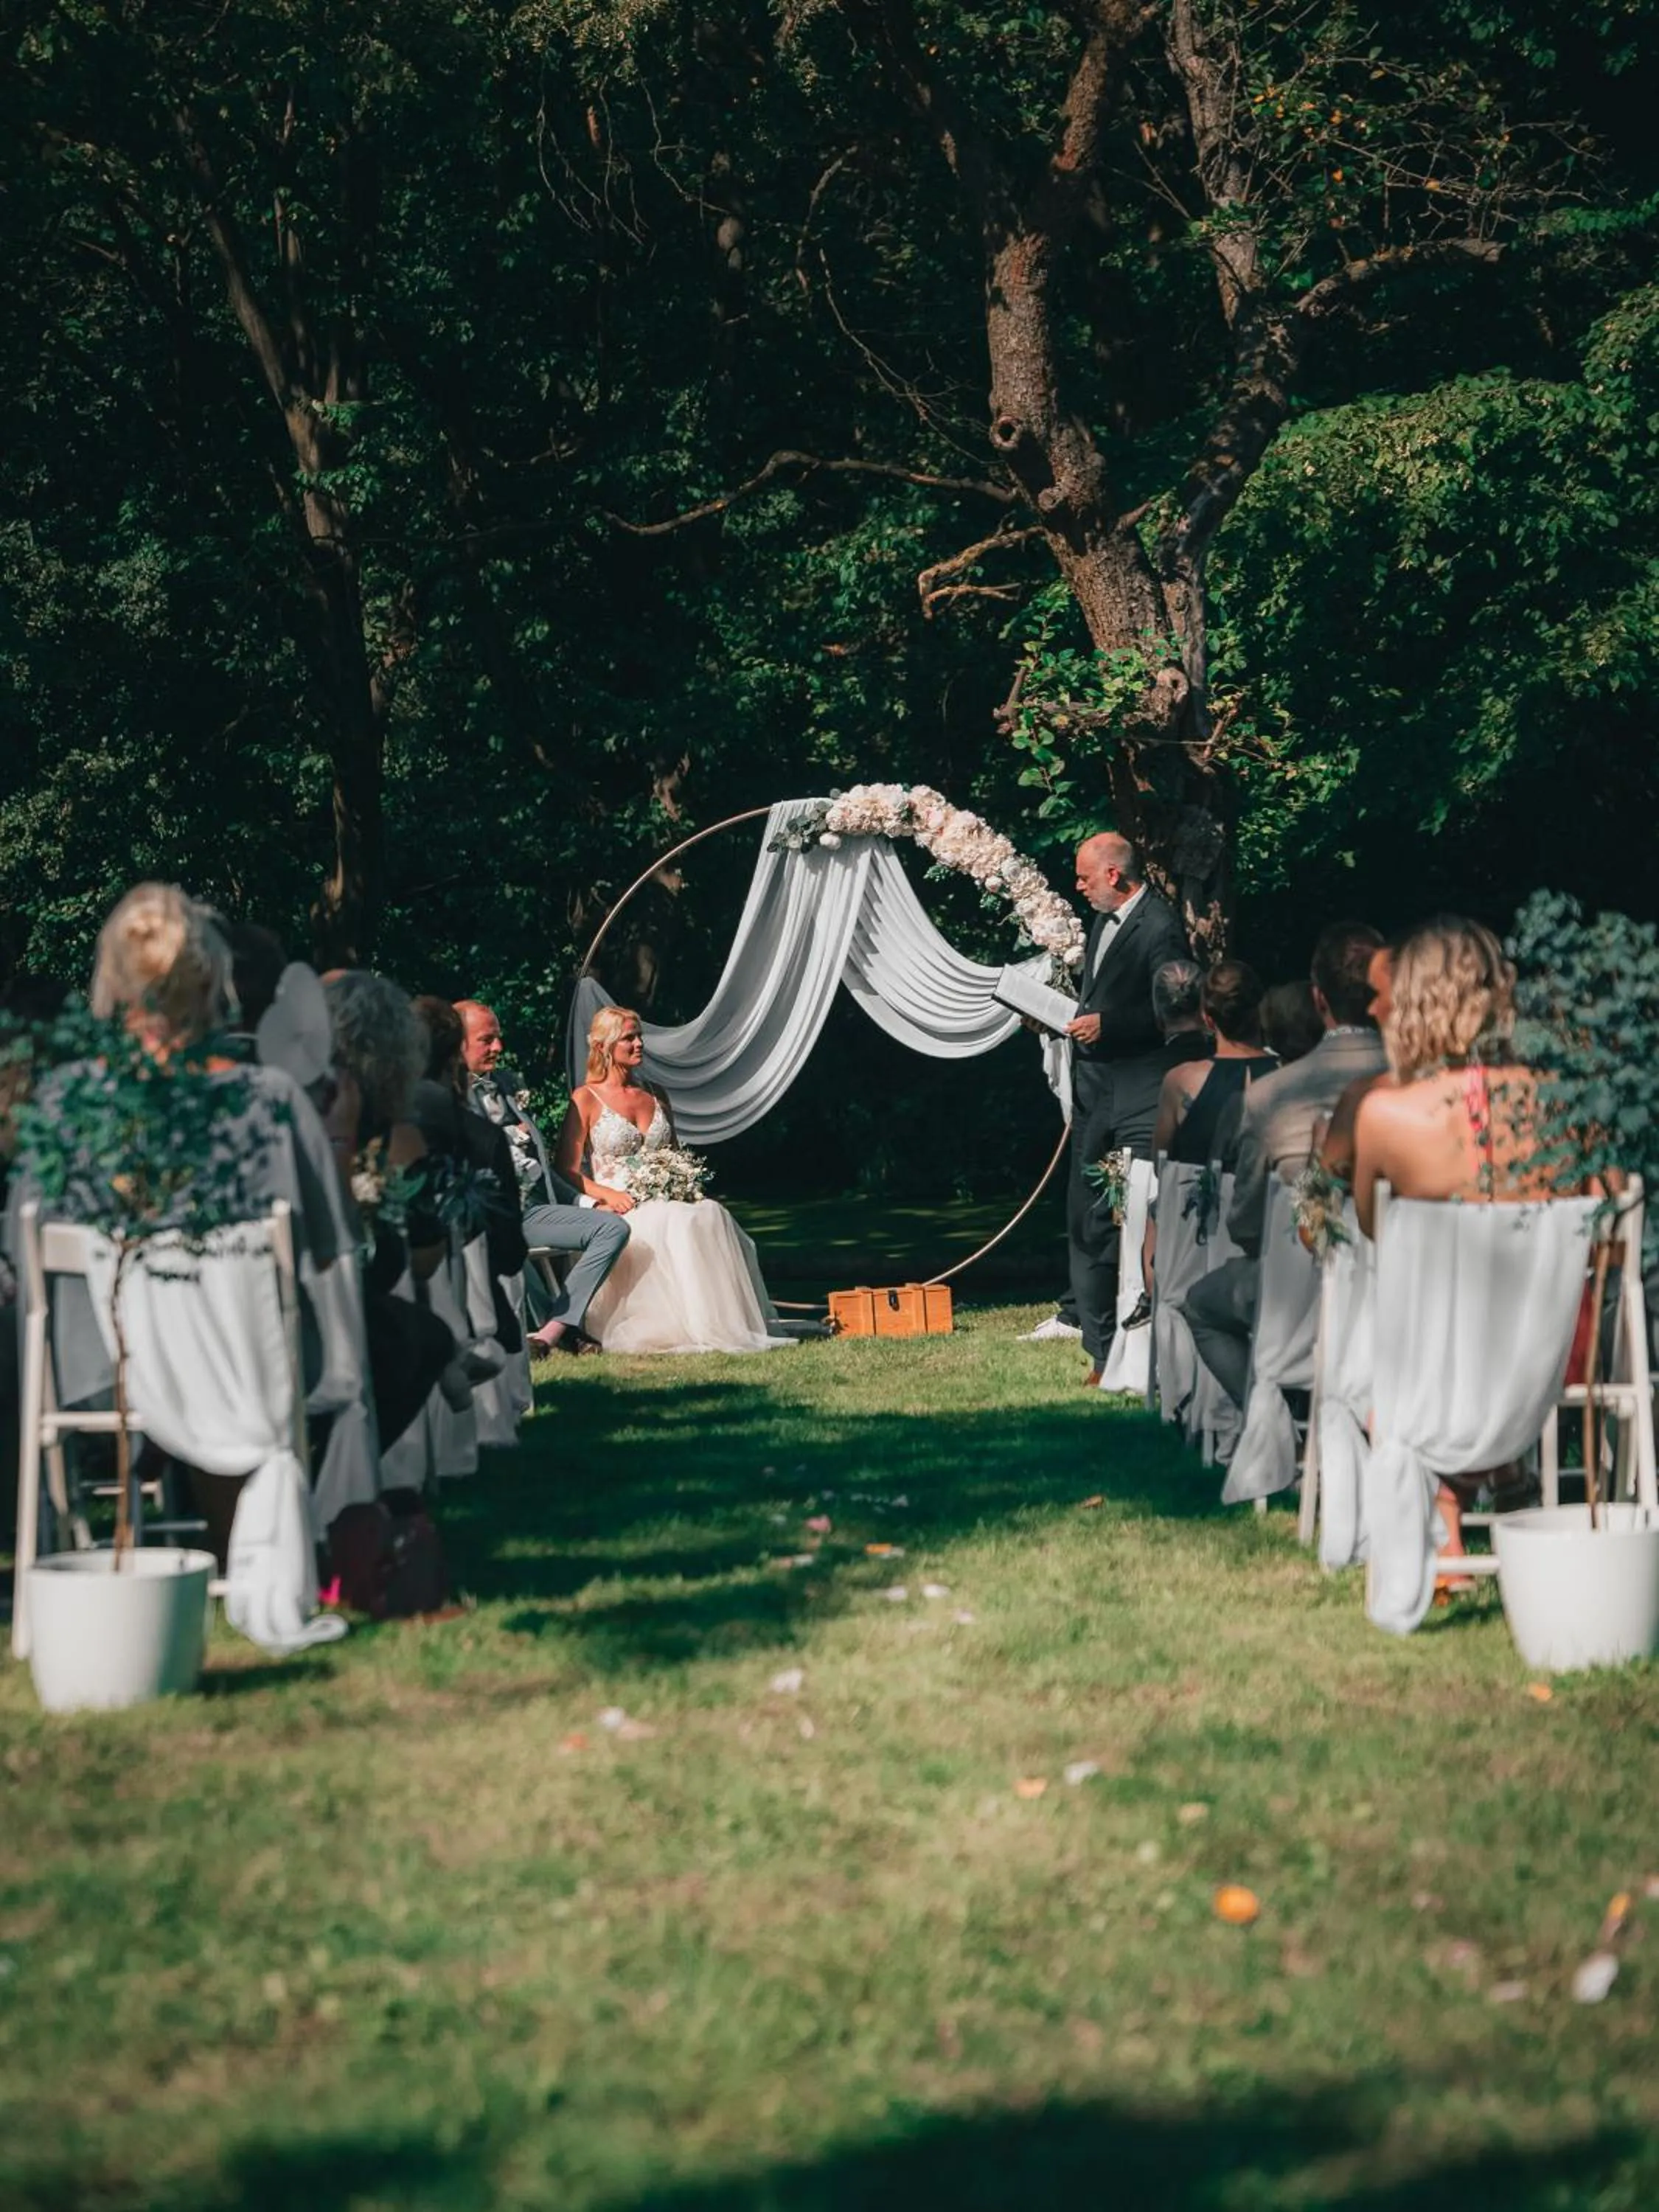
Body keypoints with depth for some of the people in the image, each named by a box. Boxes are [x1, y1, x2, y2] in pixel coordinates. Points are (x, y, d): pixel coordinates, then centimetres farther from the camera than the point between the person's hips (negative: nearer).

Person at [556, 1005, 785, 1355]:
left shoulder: (656, 1096, 19)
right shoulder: (586, 1099, 2)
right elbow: (567, 1170, -3)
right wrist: (608, 1194, -19)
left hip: (662, 1203, 5)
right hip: (618, 1209, -5)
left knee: (712, 1216, -28)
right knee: (675, 1225, -36)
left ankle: (728, 1326, -35)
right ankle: (685, 1330, -37)